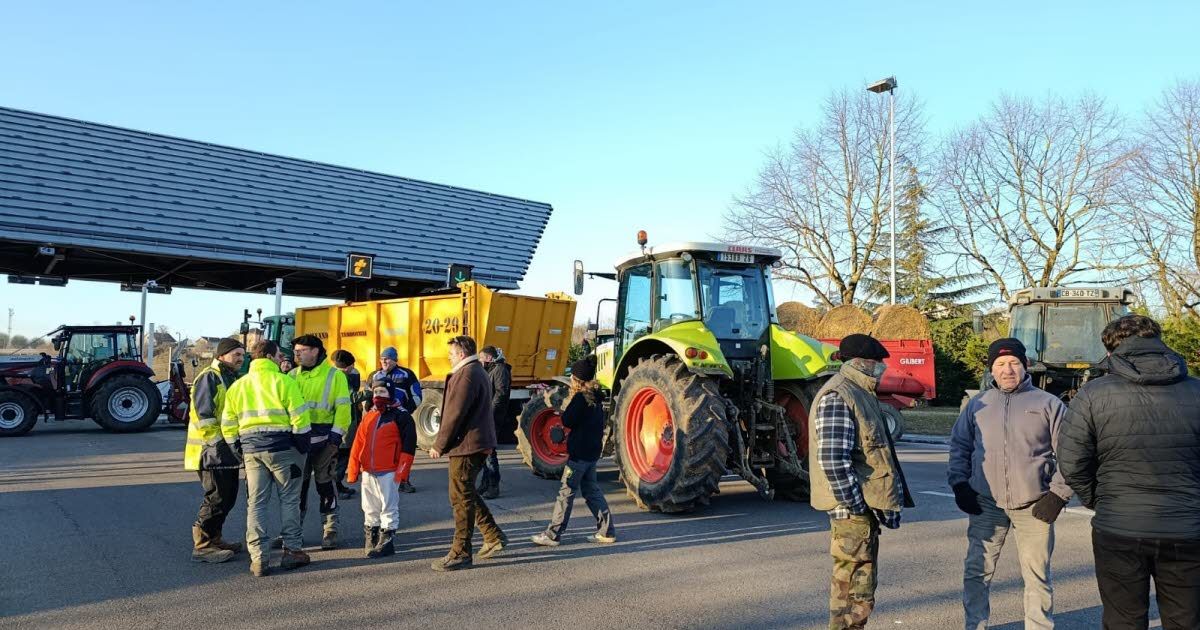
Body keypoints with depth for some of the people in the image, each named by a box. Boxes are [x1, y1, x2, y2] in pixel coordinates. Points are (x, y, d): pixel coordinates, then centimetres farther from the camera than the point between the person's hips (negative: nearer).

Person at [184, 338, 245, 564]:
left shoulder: (231, 379, 18)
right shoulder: (209, 378, -12)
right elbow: (203, 416, -19)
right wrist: (219, 443, -19)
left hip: (227, 452, 10)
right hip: (211, 451, -10)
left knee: (228, 496, 14)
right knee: (216, 498, -8)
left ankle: (214, 538, 25)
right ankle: (202, 546, 1)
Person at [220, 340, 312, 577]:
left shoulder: (237, 385, 12)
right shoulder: (283, 381, -6)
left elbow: (228, 424, 12)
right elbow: (299, 417, -12)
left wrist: (238, 449, 20)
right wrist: (303, 446, -2)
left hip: (251, 449, 5)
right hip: (281, 447, -4)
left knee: (255, 503, 8)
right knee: (289, 500, 7)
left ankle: (258, 557, 4)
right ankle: (291, 550, 11)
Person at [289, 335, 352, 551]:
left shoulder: (334, 375, -3)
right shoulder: (293, 376, 9)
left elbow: (343, 408, -6)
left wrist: (336, 436, -13)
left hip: (323, 439, -4)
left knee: (326, 484, 4)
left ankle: (330, 531, 14)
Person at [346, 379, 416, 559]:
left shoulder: (401, 416, -5)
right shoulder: (368, 416, 13)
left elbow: (409, 444, -9)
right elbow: (358, 443, 11)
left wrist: (402, 469, -15)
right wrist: (353, 469, 5)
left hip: (388, 472, -6)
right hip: (368, 471, 6)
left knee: (388, 507, 0)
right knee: (370, 508, 15)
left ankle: (386, 542, 8)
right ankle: (370, 540, 27)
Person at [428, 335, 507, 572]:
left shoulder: (466, 375, -16)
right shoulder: (478, 371, 18)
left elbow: (455, 414, -19)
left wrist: (439, 445, -12)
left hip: (466, 445, -10)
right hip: (478, 443, 10)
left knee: (462, 497, -3)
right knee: (467, 494, 19)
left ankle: (460, 554, 3)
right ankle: (494, 537, 22)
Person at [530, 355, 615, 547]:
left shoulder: (581, 397, -15)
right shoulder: (595, 396, 11)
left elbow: (568, 422, -17)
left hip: (579, 453, -9)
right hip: (592, 452, 9)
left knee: (566, 492, -2)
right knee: (591, 490, 15)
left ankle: (552, 535, 4)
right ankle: (606, 531, 16)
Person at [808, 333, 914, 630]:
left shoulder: (860, 394, 17)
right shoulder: (837, 398, -17)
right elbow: (832, 459, -24)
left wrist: (888, 503, 20)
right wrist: (856, 505, -20)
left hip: (864, 506, 10)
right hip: (852, 509, -10)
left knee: (857, 585, 19)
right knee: (855, 593, -4)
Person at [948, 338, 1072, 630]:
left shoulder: (1048, 404, 2)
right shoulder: (977, 404, 9)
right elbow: (959, 446, 13)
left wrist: (1058, 494, -5)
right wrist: (959, 484, 2)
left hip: (1034, 507, -2)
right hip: (985, 505, 2)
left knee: (1037, 576, 7)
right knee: (977, 571, 6)